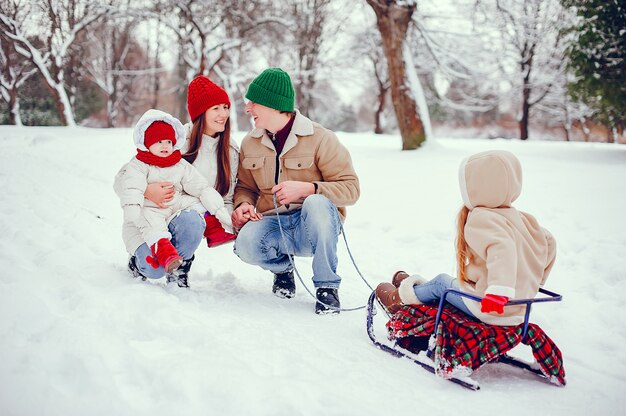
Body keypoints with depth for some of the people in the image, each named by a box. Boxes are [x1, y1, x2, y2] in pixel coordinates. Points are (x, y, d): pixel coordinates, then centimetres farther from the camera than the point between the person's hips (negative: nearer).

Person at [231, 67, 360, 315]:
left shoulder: (319, 138, -9)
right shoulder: (250, 144, 7)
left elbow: (350, 188, -11)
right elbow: (245, 187, 19)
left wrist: (307, 188, -25)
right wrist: (243, 204, -5)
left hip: (316, 226, -3)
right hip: (274, 225, 3)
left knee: (315, 203, -38)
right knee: (246, 243, -31)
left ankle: (327, 286, -20)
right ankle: (282, 267, 7)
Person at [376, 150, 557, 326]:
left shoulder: (481, 220, -19)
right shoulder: (517, 216, 7)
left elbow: (501, 249, -36)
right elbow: (547, 241, 15)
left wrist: (498, 290, -45)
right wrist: (536, 279, 25)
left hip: (488, 309, -8)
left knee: (441, 282, 16)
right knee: (459, 281, 27)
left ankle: (402, 297, 38)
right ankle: (412, 286, 47)